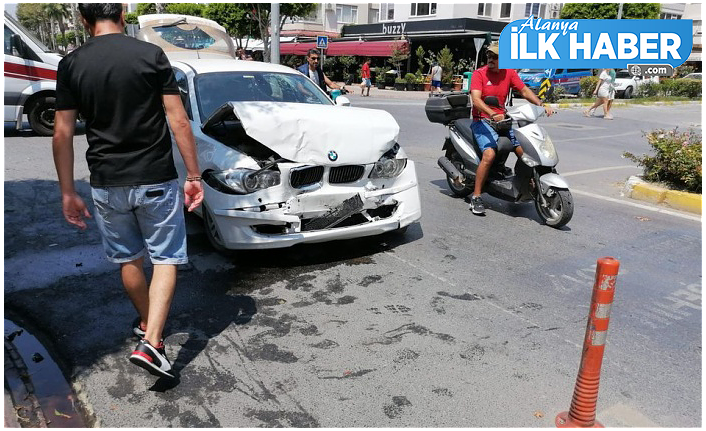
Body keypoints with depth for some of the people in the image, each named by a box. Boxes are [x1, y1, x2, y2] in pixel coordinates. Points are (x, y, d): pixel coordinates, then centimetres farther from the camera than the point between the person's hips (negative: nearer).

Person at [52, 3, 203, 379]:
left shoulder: (70, 65, 1)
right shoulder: (151, 55, -5)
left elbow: (62, 134, 0)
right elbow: (178, 121, -9)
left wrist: (67, 192, 8)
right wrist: (194, 174, -3)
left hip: (106, 184, 3)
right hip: (156, 179, -2)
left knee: (128, 259, 20)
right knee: (165, 259, 6)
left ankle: (146, 322, 40)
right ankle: (151, 343, -6)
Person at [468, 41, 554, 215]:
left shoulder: (509, 72, 7)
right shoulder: (479, 74, -8)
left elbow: (524, 90, 7)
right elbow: (476, 99, -20)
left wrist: (541, 104, -9)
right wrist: (492, 114, -36)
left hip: (502, 119, 5)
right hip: (482, 121, -5)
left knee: (524, 151, -6)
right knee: (489, 154, -27)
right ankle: (476, 197, -19)